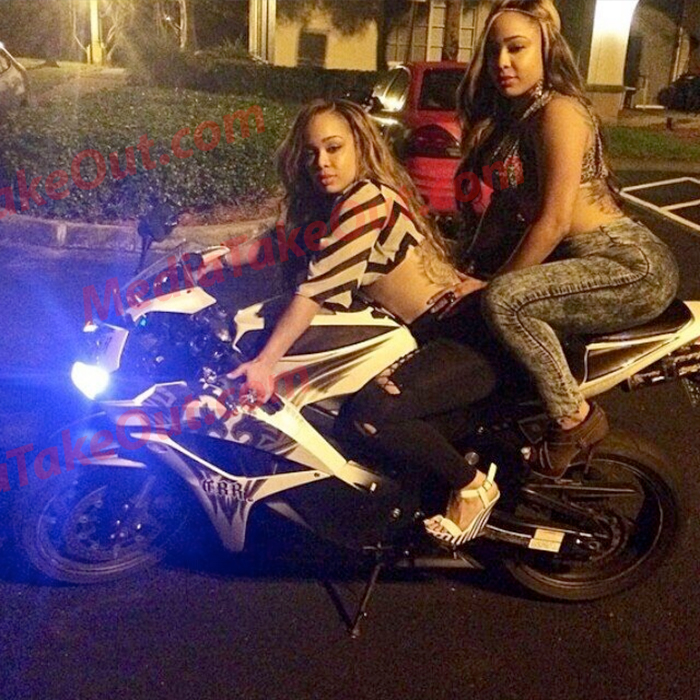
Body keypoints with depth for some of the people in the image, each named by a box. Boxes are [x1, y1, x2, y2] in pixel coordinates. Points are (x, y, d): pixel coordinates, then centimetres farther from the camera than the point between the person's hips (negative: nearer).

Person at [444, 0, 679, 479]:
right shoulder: (507, 118, 14)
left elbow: (554, 221, -18)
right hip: (585, 262, 10)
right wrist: (473, 272, 2)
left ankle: (576, 418, -12)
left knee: (505, 301, -29)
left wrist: (494, 284, -13)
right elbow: (500, 214, 13)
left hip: (632, 264, -10)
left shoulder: (558, 110, -13)